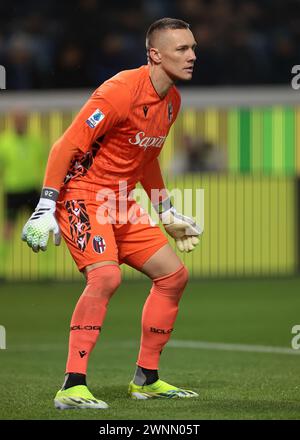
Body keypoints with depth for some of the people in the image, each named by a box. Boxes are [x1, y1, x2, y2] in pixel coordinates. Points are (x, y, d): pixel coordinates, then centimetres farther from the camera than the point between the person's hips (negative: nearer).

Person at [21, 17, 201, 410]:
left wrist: (167, 213, 27)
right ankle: (72, 388, -29)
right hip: (81, 196, -9)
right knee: (106, 276, -29)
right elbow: (67, 147, -21)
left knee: (173, 275, 9)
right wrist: (46, 210, -25)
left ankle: (146, 380, 21)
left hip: (120, 203, 9)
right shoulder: (121, 91, -20)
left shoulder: (172, 100, 8)